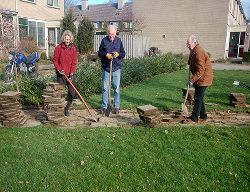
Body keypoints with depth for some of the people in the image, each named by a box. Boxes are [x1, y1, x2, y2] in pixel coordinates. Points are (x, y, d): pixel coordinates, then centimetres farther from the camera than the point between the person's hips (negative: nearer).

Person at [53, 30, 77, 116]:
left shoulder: (73, 48, 3)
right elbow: (55, 60, 0)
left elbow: (74, 62, 1)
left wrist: (72, 73, -7)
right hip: (61, 74, -3)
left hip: (70, 74, 3)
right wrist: (58, 69, -15)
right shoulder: (58, 48, -4)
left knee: (72, 92, 3)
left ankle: (66, 109, 20)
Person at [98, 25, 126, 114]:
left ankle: (116, 106, 14)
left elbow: (123, 54, 7)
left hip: (116, 68, 1)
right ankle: (104, 106, 14)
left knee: (116, 88, 4)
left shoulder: (119, 40, 6)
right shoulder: (104, 40, 3)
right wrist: (106, 55, -16)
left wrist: (118, 54, -14)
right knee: (105, 88, 3)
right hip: (106, 68, -1)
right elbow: (99, 53, 4)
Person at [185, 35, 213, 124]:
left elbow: (200, 70, -26)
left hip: (203, 79, -11)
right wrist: (190, 62, 7)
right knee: (198, 98, 16)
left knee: (198, 99, -6)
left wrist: (192, 80, -24)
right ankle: (203, 116, 26)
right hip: (200, 79, 11)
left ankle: (194, 119, -1)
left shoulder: (198, 53, -22)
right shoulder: (194, 51, 11)